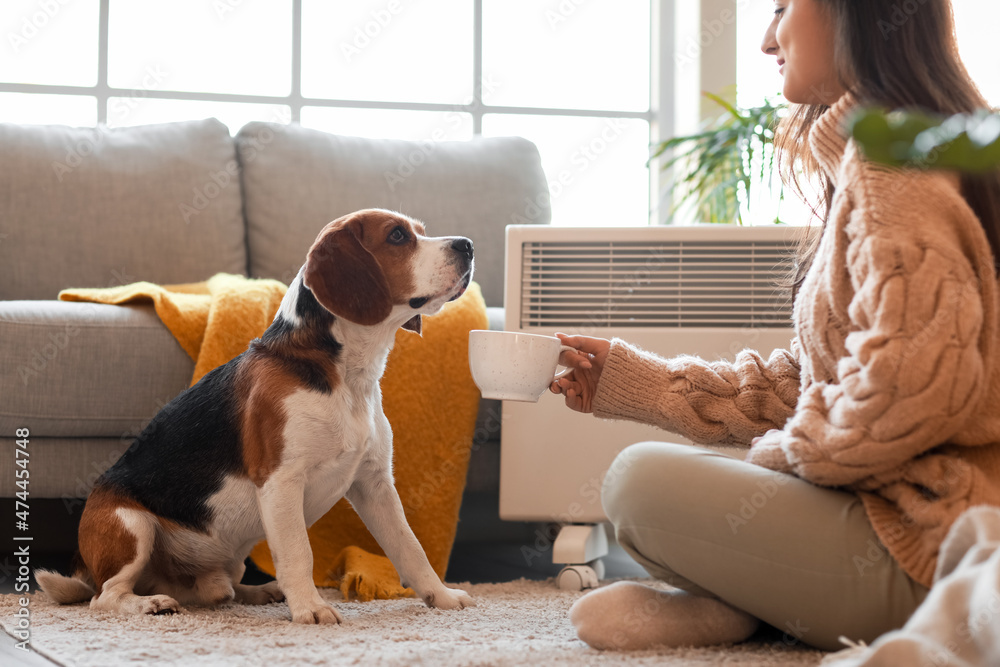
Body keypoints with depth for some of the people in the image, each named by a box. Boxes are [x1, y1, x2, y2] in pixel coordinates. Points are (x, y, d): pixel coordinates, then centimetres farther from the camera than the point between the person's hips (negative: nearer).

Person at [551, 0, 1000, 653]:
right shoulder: (860, 160, 19)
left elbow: (912, 385, -28)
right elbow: (804, 379, 20)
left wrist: (781, 452, -11)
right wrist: (631, 380, 16)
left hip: (922, 548, -11)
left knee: (640, 479, -16)